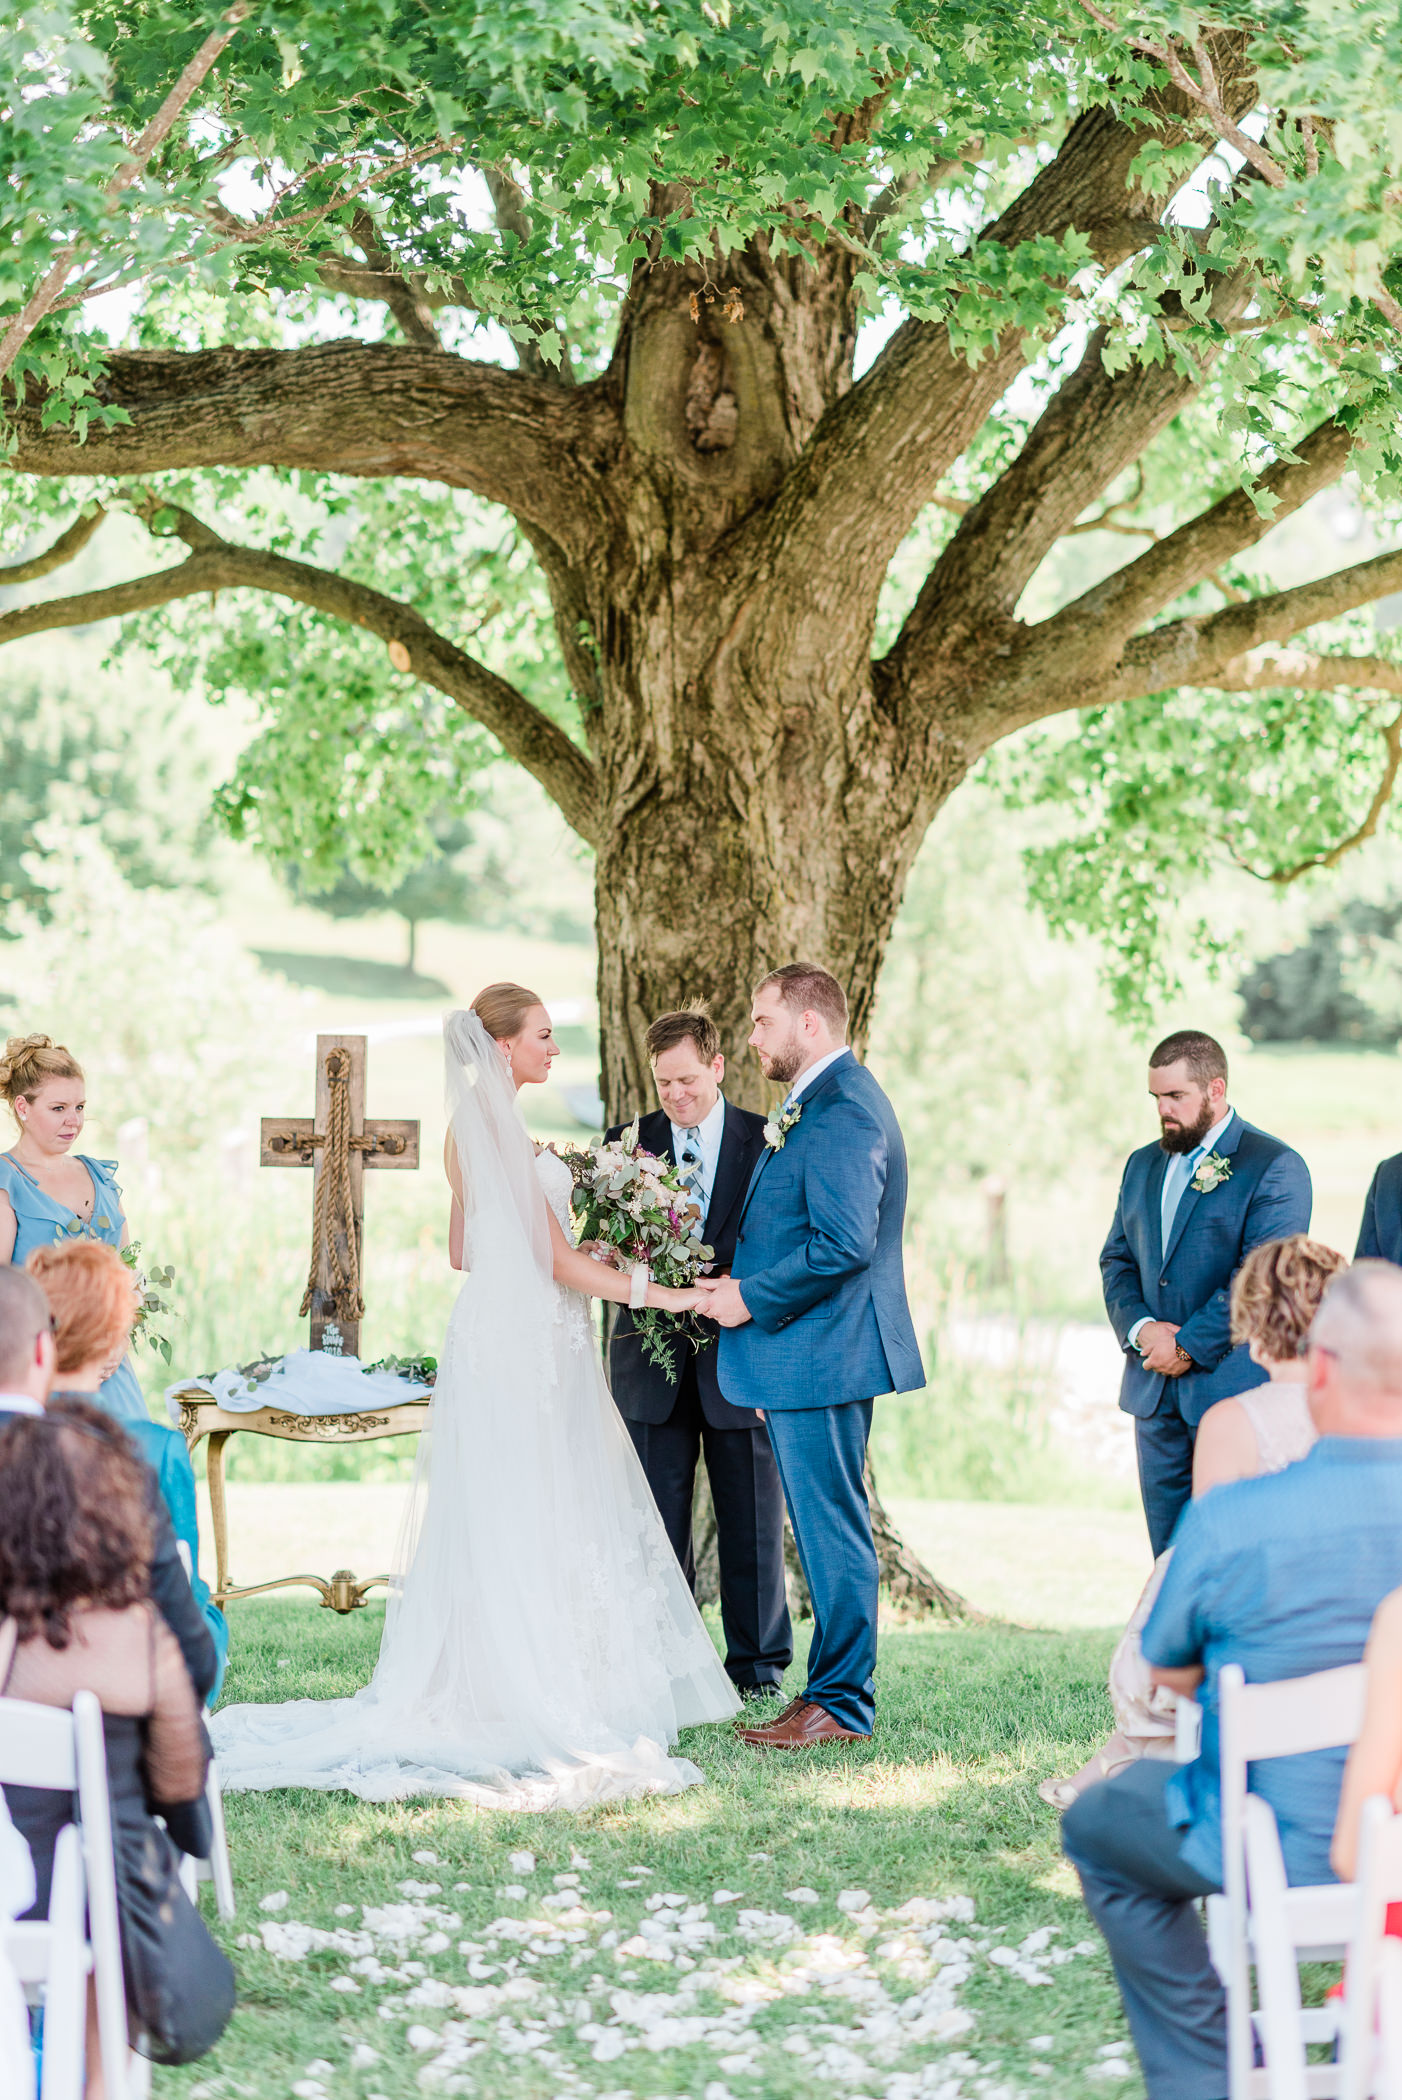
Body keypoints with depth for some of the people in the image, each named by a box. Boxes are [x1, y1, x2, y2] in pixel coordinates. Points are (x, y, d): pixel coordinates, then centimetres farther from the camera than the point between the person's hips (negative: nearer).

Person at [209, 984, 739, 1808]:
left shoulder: (475, 1129, 13)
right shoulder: (499, 1131, -16)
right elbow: (554, 1257, -18)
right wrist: (658, 1293, -14)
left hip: (500, 1331, 10)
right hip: (524, 1340, -10)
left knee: (531, 1520, 11)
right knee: (527, 1520, -6)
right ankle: (531, 1699, -3)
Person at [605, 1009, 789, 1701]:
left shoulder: (767, 1142, 1)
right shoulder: (626, 1143, 7)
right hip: (653, 1358, 1)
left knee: (751, 1519, 5)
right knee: (656, 1521, 4)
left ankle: (756, 1665, 15)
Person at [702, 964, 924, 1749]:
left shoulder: (842, 1108, -18)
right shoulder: (824, 1102, 17)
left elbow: (843, 1243, -26)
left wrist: (753, 1298, -16)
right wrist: (742, 1285, 13)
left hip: (823, 1354, -11)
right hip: (813, 1351, 11)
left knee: (832, 1529, -4)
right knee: (829, 1528, 15)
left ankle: (841, 1705, 1)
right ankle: (836, 1688, 22)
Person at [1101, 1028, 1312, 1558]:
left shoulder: (1275, 1168, -7)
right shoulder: (1143, 1165, 16)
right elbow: (1116, 1259, 15)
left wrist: (1189, 1345, -15)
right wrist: (1140, 1327, -5)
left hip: (1233, 1389, -6)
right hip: (1154, 1392, 7)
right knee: (1169, 1550, 8)